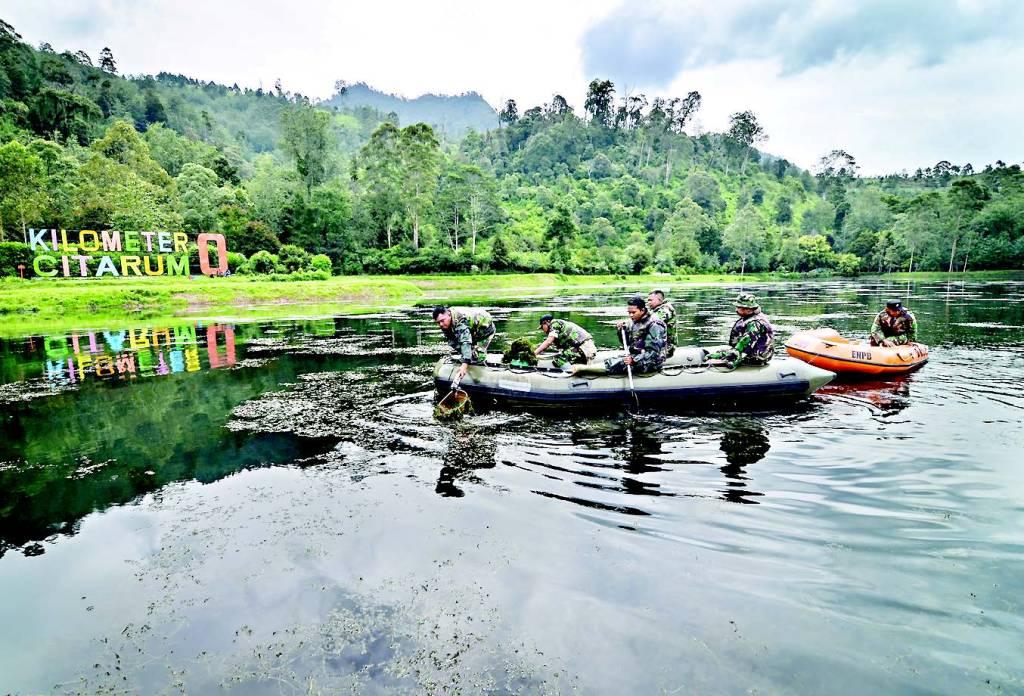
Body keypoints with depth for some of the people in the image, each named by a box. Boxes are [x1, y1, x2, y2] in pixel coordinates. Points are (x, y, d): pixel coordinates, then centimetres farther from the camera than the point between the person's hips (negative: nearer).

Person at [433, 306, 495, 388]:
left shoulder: (460, 320, -41)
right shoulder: (445, 324, -14)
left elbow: (465, 342, -50)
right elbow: (451, 341, -11)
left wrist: (464, 365, -57)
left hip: (486, 328, -8)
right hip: (473, 330, 8)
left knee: (477, 356, -16)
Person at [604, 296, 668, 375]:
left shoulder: (654, 325, -16)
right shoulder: (634, 322, 10)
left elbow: (653, 353, -21)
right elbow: (628, 343, 18)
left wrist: (634, 360, -31)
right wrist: (623, 330, 0)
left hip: (651, 362, -9)